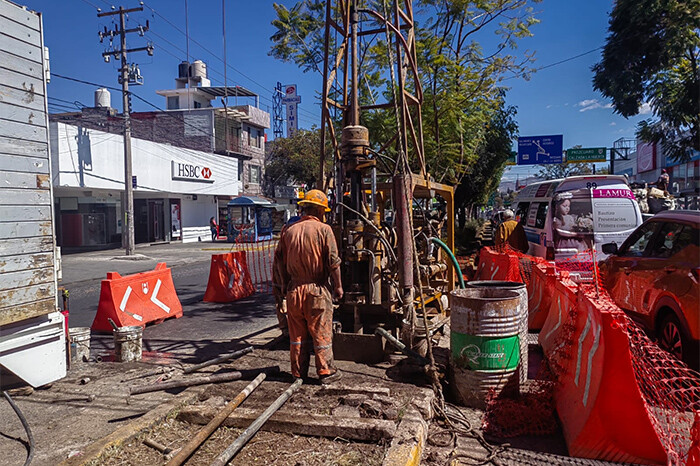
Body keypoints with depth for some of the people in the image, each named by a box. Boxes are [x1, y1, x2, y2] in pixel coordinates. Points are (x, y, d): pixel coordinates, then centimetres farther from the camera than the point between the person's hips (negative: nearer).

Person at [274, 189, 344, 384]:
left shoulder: (290, 231, 6)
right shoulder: (324, 229, -8)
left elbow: (279, 258, 12)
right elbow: (333, 261, -12)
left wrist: (285, 283, 22)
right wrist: (338, 285, -1)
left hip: (294, 289, 5)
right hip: (317, 288, -4)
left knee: (297, 333, 13)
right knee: (321, 332, 5)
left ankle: (299, 372, 22)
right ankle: (326, 372, 12)